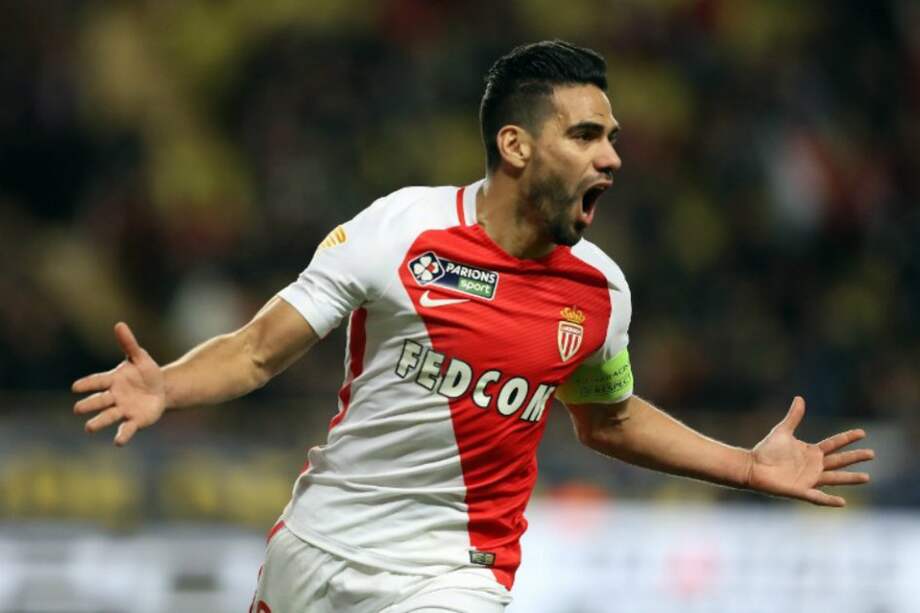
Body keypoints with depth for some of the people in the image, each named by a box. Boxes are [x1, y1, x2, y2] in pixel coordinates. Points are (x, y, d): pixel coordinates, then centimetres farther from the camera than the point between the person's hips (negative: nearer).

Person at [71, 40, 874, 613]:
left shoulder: (600, 292, -1)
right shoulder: (400, 228, -12)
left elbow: (607, 419, 19)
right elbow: (258, 352, -8)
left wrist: (749, 466, 11)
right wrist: (163, 387, -27)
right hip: (312, 548, -1)